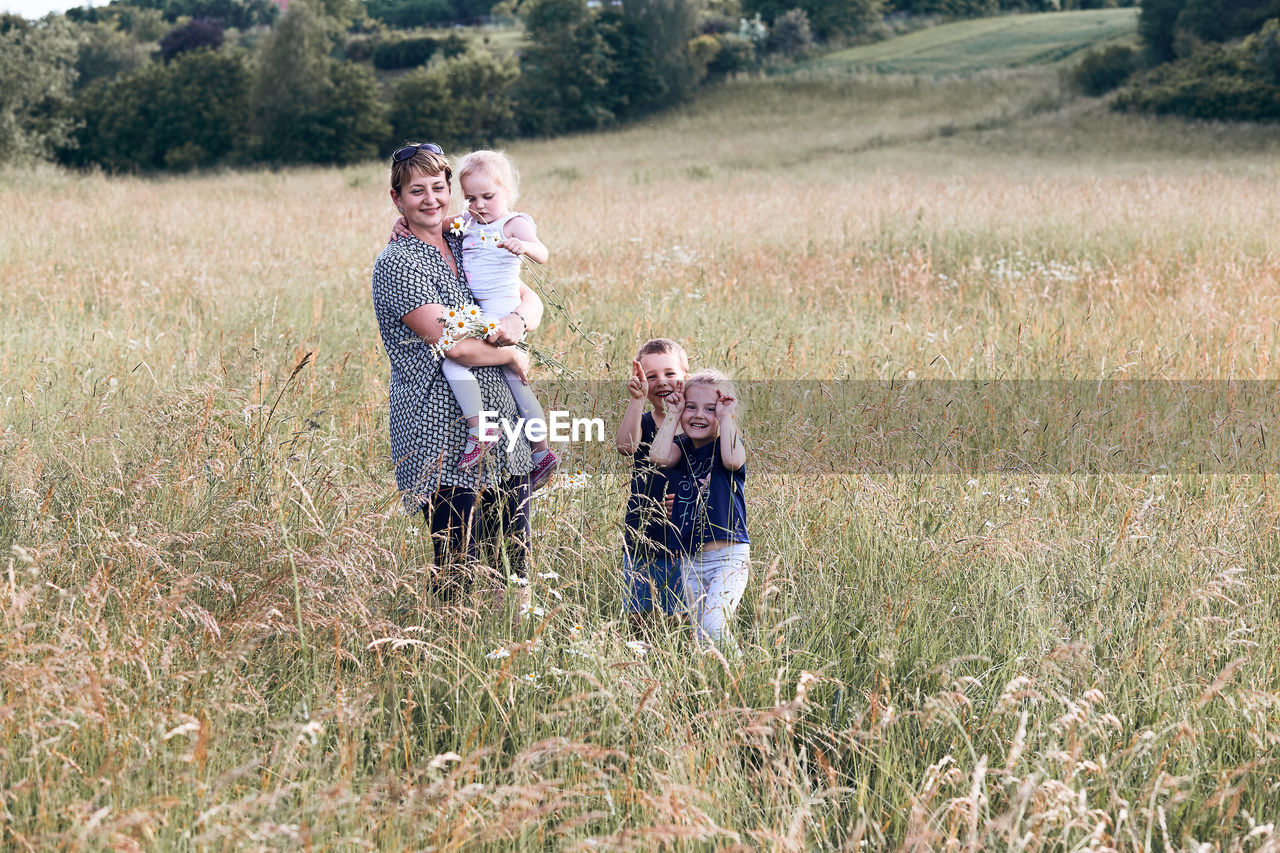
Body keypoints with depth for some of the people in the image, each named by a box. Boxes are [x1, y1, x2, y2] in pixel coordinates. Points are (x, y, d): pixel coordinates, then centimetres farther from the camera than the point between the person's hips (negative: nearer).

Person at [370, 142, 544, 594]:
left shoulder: (467, 247, 14)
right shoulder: (397, 264, -10)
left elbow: (530, 299, 15)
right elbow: (455, 345, -18)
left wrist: (518, 320, -8)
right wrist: (513, 356, -3)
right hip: (444, 434, -7)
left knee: (514, 564, 8)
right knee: (460, 574, -6)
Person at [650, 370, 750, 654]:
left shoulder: (728, 444, -3)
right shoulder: (681, 447, 7)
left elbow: (733, 460, -28)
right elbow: (659, 455, -15)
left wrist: (725, 417, -17)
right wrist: (673, 414, -7)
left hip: (728, 558, -5)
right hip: (690, 559, 5)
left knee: (713, 626, -22)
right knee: (698, 633, 9)